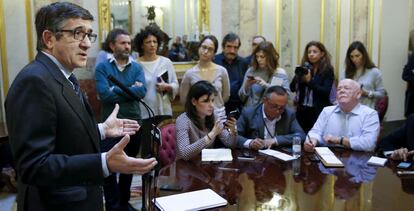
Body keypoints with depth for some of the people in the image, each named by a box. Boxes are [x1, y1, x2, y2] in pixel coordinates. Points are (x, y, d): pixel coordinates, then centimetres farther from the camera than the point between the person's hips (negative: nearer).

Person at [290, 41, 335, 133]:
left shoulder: (327, 70, -2)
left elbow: (326, 92, -11)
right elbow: (292, 88, 4)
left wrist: (309, 81, -17)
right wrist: (298, 75, -13)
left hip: (319, 111, -4)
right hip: (302, 110, 4)